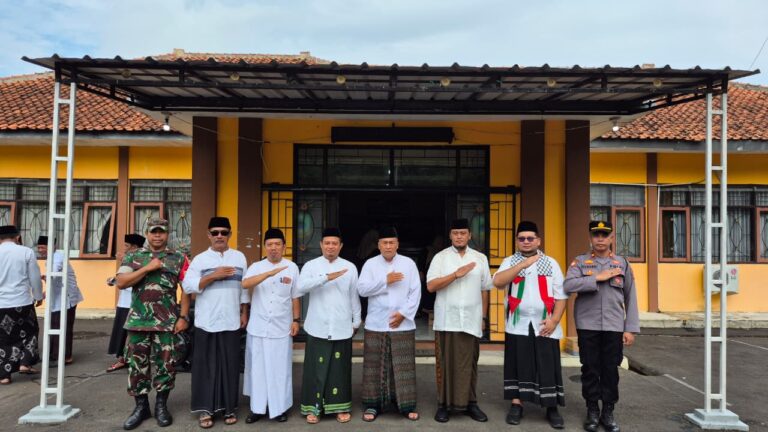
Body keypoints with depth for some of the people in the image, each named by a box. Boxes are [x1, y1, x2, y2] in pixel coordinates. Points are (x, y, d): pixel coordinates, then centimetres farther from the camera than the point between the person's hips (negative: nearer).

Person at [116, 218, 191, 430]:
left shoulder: (178, 258, 4)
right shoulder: (132, 257, 7)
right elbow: (121, 282, -5)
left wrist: (183, 317, -5)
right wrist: (147, 268, -13)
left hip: (167, 322, -1)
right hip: (138, 321, 1)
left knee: (165, 364, 4)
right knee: (137, 364, 7)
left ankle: (161, 406, 19)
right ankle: (141, 406, 21)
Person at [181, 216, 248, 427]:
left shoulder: (239, 257, 8)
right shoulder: (200, 259, 1)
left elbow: (244, 287, 11)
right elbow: (188, 286, -8)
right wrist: (213, 276, -17)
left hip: (231, 321, 2)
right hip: (206, 321, -1)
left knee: (230, 365, 7)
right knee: (206, 364, 3)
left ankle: (229, 407, 18)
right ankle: (205, 409, 13)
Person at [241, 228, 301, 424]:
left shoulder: (292, 268, 2)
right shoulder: (256, 267, 2)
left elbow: (295, 297, 7)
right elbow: (245, 284, -19)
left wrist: (296, 320, 1)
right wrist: (269, 273, -29)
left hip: (281, 328, 0)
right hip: (258, 327, 1)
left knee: (280, 368, 6)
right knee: (258, 367, 8)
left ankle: (280, 407, 19)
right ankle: (257, 407, 20)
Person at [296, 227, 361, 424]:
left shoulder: (350, 267, 5)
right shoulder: (311, 265, 0)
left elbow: (354, 296, 9)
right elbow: (301, 286, -18)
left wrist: (356, 321, 10)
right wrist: (327, 277, -26)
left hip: (342, 328, 1)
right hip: (318, 328, -1)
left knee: (340, 369, 7)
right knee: (316, 368, 3)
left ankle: (340, 407, 20)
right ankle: (313, 407, 16)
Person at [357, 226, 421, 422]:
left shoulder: (409, 264, 2)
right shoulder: (370, 264, 2)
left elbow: (416, 292, -2)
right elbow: (362, 289, -8)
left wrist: (403, 313, -11)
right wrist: (385, 281, -15)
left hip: (403, 324, 0)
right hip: (376, 324, 0)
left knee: (404, 366, 4)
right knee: (375, 365, 5)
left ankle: (407, 405, 15)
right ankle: (372, 404, 15)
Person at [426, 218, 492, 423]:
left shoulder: (480, 258, 9)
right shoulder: (440, 257, 1)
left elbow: (484, 289, 12)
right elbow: (431, 286, -9)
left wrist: (483, 317, 10)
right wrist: (456, 274, -16)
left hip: (471, 321, 2)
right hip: (446, 320, -2)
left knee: (469, 363, 8)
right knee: (446, 363, 3)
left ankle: (470, 403, 18)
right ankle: (444, 404, 13)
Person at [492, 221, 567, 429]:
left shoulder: (551, 263, 6)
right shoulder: (510, 262, 3)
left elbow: (561, 295, 3)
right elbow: (497, 282, -16)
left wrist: (554, 319, -9)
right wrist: (522, 265, -20)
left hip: (544, 325, 0)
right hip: (518, 325, 0)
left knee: (548, 367, 3)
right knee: (517, 365, 6)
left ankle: (552, 408, 13)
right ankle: (516, 405, 16)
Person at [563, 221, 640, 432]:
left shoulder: (622, 263, 7)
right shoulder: (580, 262, 2)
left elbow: (631, 299, 6)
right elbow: (568, 285, -15)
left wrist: (630, 328, 1)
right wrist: (598, 278, -18)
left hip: (614, 327, 1)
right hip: (587, 326, -1)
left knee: (611, 370, 7)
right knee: (590, 369, 7)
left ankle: (608, 412, 21)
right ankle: (592, 411, 20)